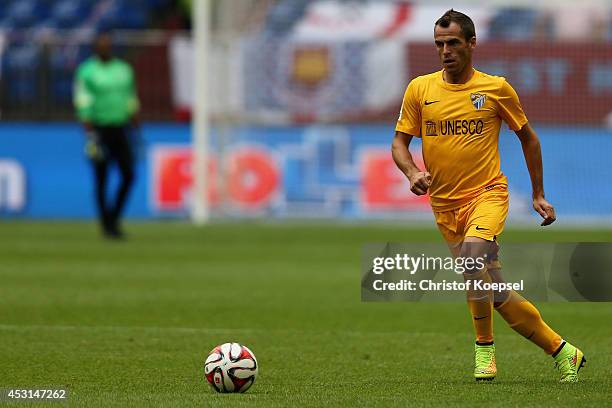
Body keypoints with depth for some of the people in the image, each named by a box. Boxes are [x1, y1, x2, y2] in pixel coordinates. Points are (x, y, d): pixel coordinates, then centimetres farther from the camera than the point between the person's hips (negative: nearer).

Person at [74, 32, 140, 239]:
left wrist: (134, 126, 15)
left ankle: (114, 218, 12)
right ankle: (106, 224, 9)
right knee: (101, 180, -1)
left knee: (129, 175, -5)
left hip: (120, 128, 4)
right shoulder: (86, 72, -4)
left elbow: (131, 100, 18)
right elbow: (83, 103, -10)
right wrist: (90, 135, -17)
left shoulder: (123, 69, 11)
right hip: (99, 128, -4)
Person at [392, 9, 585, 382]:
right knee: (495, 294, 1)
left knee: (474, 252, -33)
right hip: (444, 204, 3)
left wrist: (539, 195, 13)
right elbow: (400, 143, 8)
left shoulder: (496, 88, 1)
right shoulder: (420, 89, 5)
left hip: (487, 193, -3)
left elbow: (528, 137, 12)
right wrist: (412, 172, -14)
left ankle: (485, 345, -17)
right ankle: (560, 349, 13)